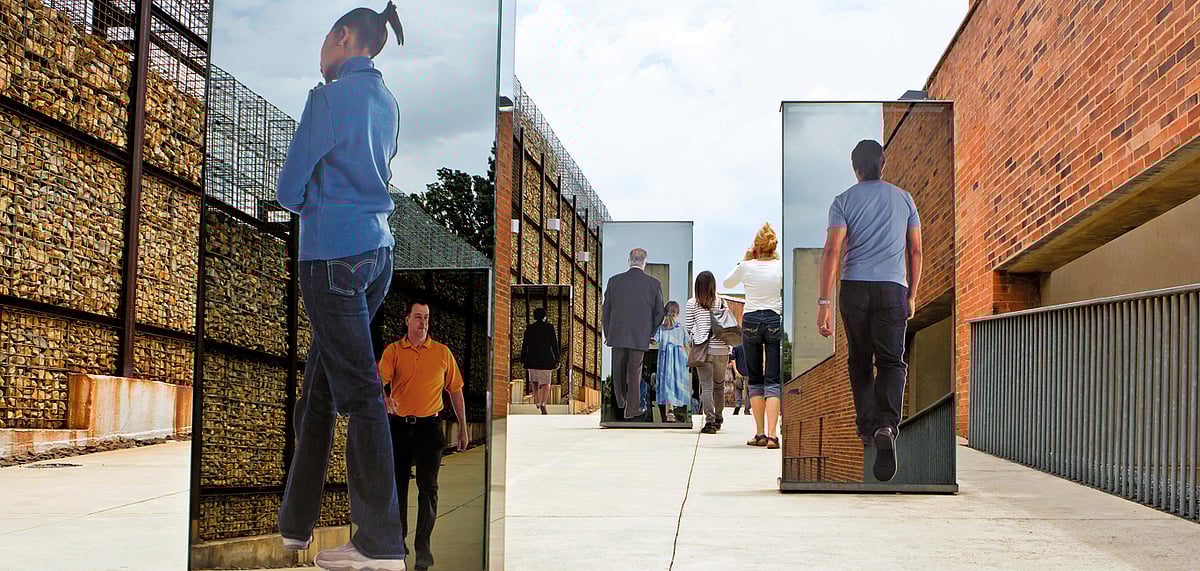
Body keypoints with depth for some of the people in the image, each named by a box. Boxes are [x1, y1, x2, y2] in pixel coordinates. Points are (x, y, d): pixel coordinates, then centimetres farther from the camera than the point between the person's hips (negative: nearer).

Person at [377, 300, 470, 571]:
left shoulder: (442, 352, 5)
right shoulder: (393, 351, 2)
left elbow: (456, 391, 10)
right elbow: (380, 381, -13)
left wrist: (463, 428, 9)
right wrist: (385, 399, -36)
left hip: (429, 426, -1)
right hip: (399, 426, 1)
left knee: (428, 486, -7)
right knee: (397, 485, 10)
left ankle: (423, 546, -4)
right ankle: (398, 537, 27)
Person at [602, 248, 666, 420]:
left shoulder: (614, 281, -2)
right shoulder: (654, 283, -5)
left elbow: (605, 309, 5)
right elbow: (659, 312, 0)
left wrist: (607, 333, 15)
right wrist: (652, 334, 11)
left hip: (617, 334, 2)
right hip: (641, 335, -2)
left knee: (619, 369, 17)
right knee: (635, 371, 6)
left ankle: (621, 402, 32)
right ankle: (631, 409, 10)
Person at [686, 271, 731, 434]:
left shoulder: (692, 303, -1)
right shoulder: (721, 303, 3)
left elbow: (689, 327, 4)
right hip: (721, 349, 2)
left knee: (706, 385, -3)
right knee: (719, 384, 17)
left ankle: (709, 421, -14)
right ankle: (718, 419, 27)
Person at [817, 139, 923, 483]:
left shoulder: (844, 201, 4)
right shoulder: (904, 199, 11)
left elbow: (832, 251, -7)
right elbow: (915, 251, 9)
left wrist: (824, 303, -9)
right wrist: (911, 296, 18)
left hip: (854, 287, 0)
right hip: (892, 287, 0)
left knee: (859, 360, 16)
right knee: (891, 361, -3)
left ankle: (866, 427, 26)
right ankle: (886, 427, -27)